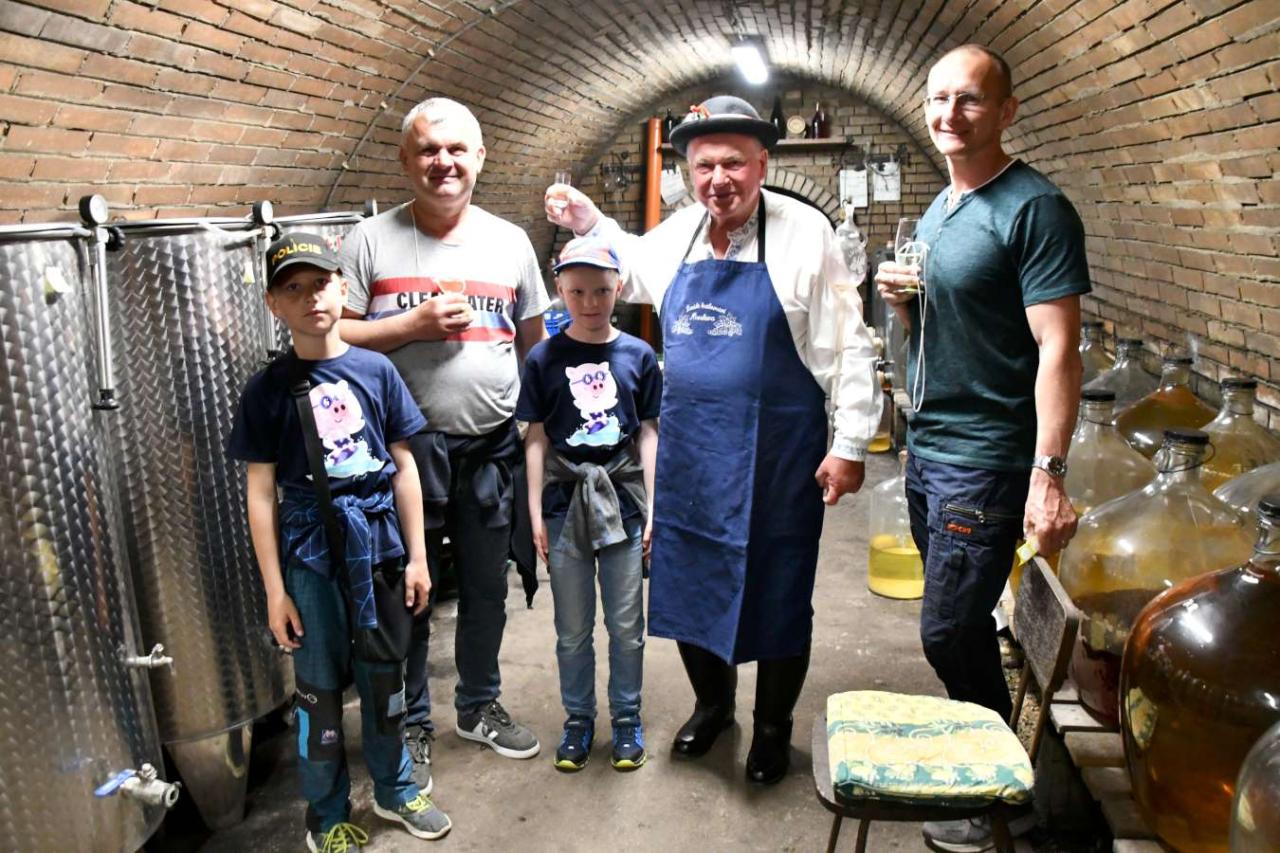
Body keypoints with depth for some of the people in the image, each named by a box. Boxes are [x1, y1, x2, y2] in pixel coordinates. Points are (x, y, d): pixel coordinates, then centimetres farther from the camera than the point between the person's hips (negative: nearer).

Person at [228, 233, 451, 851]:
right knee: (320, 687, 11)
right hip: (311, 552, -1)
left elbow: (402, 467, 2)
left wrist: (416, 557, 3)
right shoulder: (266, 389, -5)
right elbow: (261, 493, -3)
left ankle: (394, 789, 38)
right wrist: (275, 590, -4)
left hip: (378, 544, 2)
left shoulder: (376, 371, -2)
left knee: (383, 675, 16)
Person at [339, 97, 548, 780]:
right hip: (408, 446, -3)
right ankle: (410, 724, 29)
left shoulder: (510, 242, 7)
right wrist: (415, 324, -16)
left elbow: (535, 343, 12)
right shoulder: (372, 240, -1)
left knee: (486, 588, 16)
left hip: (492, 447, 3)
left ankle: (479, 706, 37)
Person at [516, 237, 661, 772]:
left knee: (627, 624, 10)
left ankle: (627, 719, 27)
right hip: (566, 500, 0)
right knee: (572, 628, 12)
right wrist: (535, 513, -3)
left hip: (623, 498, 1)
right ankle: (578, 718, 29)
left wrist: (651, 507, 0)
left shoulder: (638, 356, 0)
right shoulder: (544, 359, -2)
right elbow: (536, 439, 0)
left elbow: (648, 433, 3)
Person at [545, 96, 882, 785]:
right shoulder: (676, 234, 5)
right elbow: (632, 272, 28)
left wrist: (850, 446, -12)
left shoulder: (803, 232, -10)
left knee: (777, 594, 9)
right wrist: (588, 222, 14)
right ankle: (711, 703, 42)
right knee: (688, 582, 17)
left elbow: (848, 346, -10)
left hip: (775, 455, -5)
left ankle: (773, 726, 33)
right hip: (689, 450, 5)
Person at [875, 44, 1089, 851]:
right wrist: (903, 298, -2)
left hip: (984, 461, -8)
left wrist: (1049, 473, -24)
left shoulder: (1035, 209, -12)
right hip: (926, 450, 8)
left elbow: (1058, 348, -18)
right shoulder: (938, 211, 13)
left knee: (949, 633, -2)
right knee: (960, 624, 17)